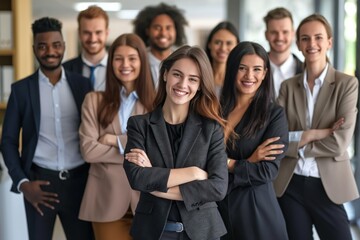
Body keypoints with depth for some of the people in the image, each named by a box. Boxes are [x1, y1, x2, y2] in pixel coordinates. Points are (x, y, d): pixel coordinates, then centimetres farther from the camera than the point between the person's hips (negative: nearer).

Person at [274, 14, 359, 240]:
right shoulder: (288, 86, 6)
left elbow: (340, 142, -12)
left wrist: (295, 141, -8)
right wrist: (312, 134, -15)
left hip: (329, 185, -2)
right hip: (291, 185, 3)